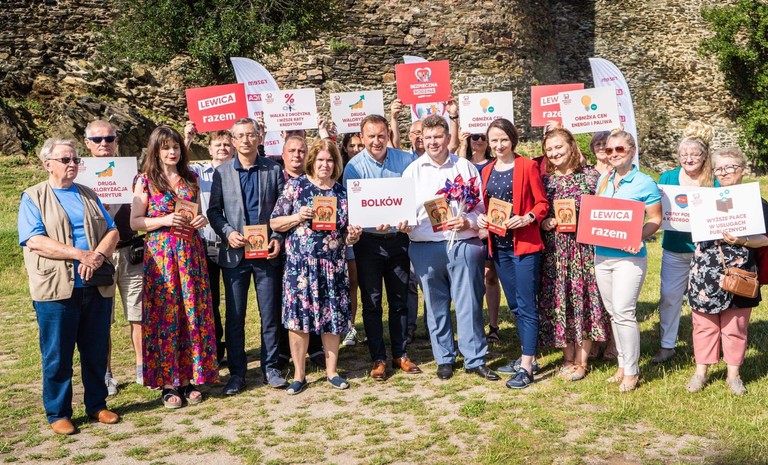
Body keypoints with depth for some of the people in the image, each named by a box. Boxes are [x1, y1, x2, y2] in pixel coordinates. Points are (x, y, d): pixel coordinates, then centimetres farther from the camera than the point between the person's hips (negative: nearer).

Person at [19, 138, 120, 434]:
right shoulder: (33, 197, 2)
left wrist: (98, 255, -13)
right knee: (57, 356, 3)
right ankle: (58, 414, 16)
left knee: (97, 351, 11)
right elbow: (34, 241, -11)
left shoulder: (88, 196, 16)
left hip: (96, 287, 4)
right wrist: (80, 254, -18)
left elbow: (112, 231, 8)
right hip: (56, 289, -4)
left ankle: (96, 405, 24)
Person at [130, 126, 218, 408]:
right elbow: (135, 222, -2)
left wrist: (202, 220, -1)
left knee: (193, 314, 3)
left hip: (191, 252, 4)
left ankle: (189, 379, 12)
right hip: (160, 253, -4)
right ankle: (168, 384, 6)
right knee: (164, 316, -3)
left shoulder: (190, 179, 13)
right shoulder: (145, 181, 2)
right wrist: (164, 220, -16)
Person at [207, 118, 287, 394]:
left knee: (270, 314, 5)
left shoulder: (273, 170, 4)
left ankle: (271, 368, 18)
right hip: (234, 253, 0)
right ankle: (237, 373, 16)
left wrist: (278, 238, -8)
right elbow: (214, 210, 4)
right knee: (235, 316, 6)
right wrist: (228, 233, -12)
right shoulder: (222, 172, 4)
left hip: (266, 252, 0)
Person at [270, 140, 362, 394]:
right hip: (299, 264, -2)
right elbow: (274, 223, 0)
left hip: (333, 266, 2)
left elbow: (347, 235, 12)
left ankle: (332, 371, 21)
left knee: (333, 318, 6)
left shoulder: (342, 192, 8)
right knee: (298, 317, -1)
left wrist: (353, 235, -10)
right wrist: (297, 217, -15)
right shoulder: (295, 186, 1)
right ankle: (299, 375, 12)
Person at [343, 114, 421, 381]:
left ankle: (400, 354, 23)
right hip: (368, 241, -1)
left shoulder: (405, 160, -1)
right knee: (372, 301, 5)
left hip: (398, 238, 2)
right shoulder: (354, 166, -7)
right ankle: (378, 358, 15)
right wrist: (374, 223, -30)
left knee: (400, 299, 10)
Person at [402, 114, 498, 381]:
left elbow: (481, 206, 8)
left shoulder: (465, 168, 7)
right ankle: (444, 359, 22)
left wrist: (468, 222, -11)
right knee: (436, 307, 9)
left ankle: (475, 359, 13)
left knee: (469, 304, 2)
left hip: (464, 245, 0)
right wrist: (403, 224, -17)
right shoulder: (413, 171, 7)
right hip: (426, 248, 1)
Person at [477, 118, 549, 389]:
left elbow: (542, 203, -4)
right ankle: (528, 357, 24)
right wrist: (481, 218, -2)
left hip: (525, 244, -6)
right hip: (499, 245, 6)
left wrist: (526, 218, -22)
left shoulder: (527, 166, -4)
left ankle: (526, 367, -3)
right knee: (515, 305, 13)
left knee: (526, 306, -5)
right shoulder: (487, 171, 12)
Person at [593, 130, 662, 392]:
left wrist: (638, 238, -22)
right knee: (613, 312, 11)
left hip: (629, 257, -6)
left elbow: (655, 219, -5)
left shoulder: (645, 183, -6)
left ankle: (631, 371, 5)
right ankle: (623, 364, 23)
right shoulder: (603, 180, 11)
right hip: (602, 255, 6)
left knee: (624, 312, -8)